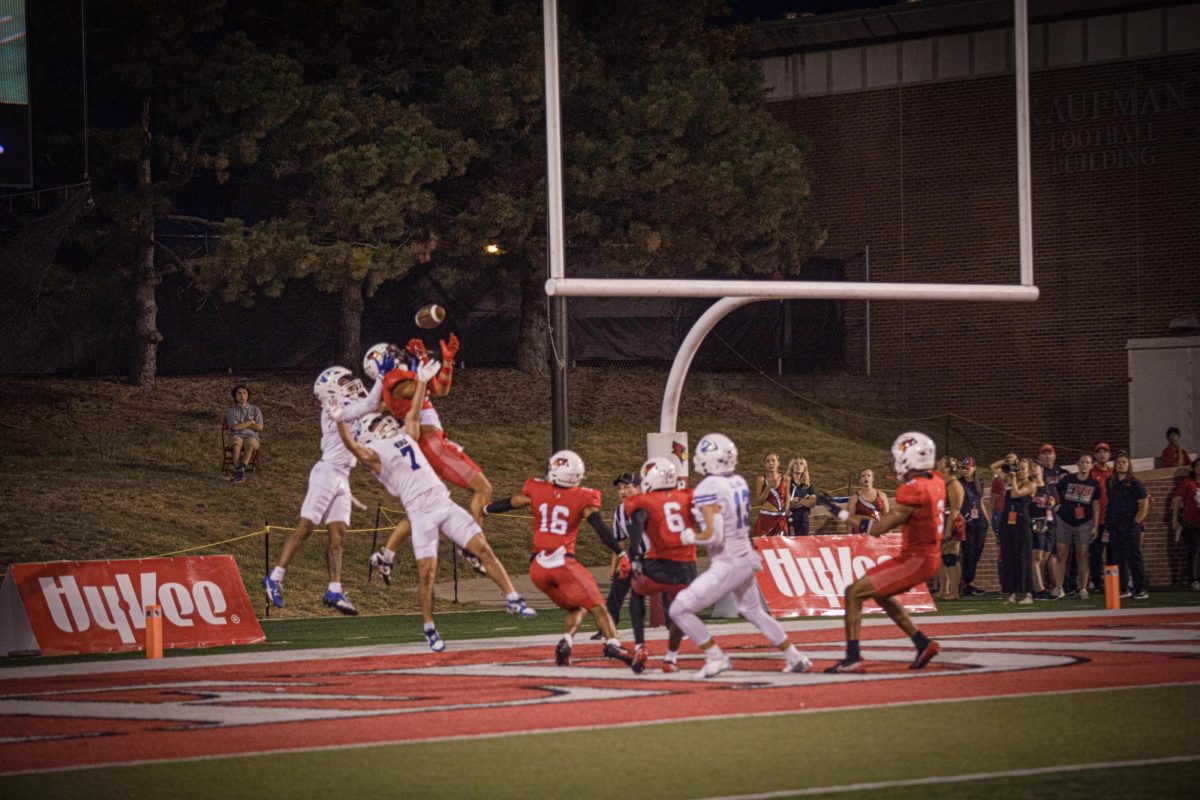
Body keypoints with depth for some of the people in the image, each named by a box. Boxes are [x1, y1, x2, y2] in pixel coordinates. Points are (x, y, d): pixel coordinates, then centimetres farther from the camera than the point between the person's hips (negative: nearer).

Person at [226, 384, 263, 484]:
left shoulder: (256, 410, 11)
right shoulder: (231, 411, 8)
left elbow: (259, 428, -2)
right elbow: (235, 427, -9)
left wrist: (241, 424, -3)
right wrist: (250, 422, -1)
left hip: (251, 438, 0)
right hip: (236, 438, 0)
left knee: (250, 446, -38)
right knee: (236, 446, -38)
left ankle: (239, 471, -47)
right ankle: (240, 473, -44)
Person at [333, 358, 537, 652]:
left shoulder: (406, 438, 22)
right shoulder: (375, 454, 2)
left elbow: (414, 413, 34)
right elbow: (352, 445, -16)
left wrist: (422, 381, 37)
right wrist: (340, 423, -31)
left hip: (445, 504, 6)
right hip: (421, 514, -6)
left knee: (483, 549, -1)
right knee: (427, 572, -8)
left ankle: (512, 599, 6)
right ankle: (429, 629, 6)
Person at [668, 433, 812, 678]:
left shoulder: (708, 490, -20)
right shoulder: (739, 483, 4)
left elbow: (714, 535, -25)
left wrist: (690, 537, -7)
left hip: (726, 565, -8)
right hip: (746, 559, 8)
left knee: (680, 609, -3)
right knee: (753, 611, 28)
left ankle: (716, 657, 1)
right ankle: (795, 658, 35)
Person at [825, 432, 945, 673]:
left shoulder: (913, 490, -22)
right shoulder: (936, 482, 5)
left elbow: (878, 528, -19)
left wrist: (845, 515, -10)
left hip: (916, 560, -9)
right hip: (930, 556, 9)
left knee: (855, 593, -8)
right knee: (879, 593, 28)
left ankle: (853, 658, -11)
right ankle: (923, 644, 29)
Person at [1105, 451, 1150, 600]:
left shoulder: (1135, 484, -2)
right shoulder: (1111, 484, 14)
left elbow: (1144, 505, -5)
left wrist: (1135, 523, -10)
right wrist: (1107, 527, 12)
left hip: (1130, 527, -6)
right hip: (1114, 526, 6)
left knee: (1134, 558, -6)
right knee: (1116, 559, 5)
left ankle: (1141, 590, -4)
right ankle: (1123, 589, 12)